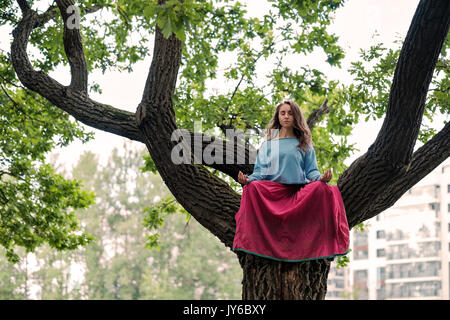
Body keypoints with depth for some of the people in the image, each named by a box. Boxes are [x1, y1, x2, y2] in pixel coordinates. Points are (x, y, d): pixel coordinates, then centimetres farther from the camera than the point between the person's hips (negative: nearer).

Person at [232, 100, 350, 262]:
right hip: (273, 190, 0)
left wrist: (321, 177, -12)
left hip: (300, 190, 0)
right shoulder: (268, 144, 20)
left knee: (323, 189, -32)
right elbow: (260, 171, 13)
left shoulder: (304, 145, 19)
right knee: (253, 188, -34)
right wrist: (247, 179, -9)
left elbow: (311, 171, 12)